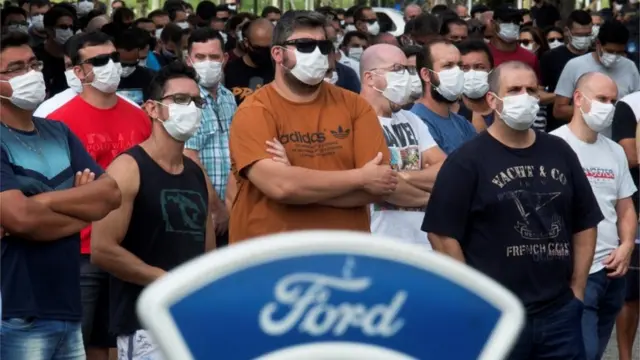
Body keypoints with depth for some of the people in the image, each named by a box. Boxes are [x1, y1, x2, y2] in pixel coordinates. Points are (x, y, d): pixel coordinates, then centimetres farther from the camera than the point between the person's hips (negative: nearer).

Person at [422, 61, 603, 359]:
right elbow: (442, 234, -9)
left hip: (560, 312, 4)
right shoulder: (467, 160, -5)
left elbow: (585, 223, 14)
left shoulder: (560, 152, 11)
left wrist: (577, 288, 6)